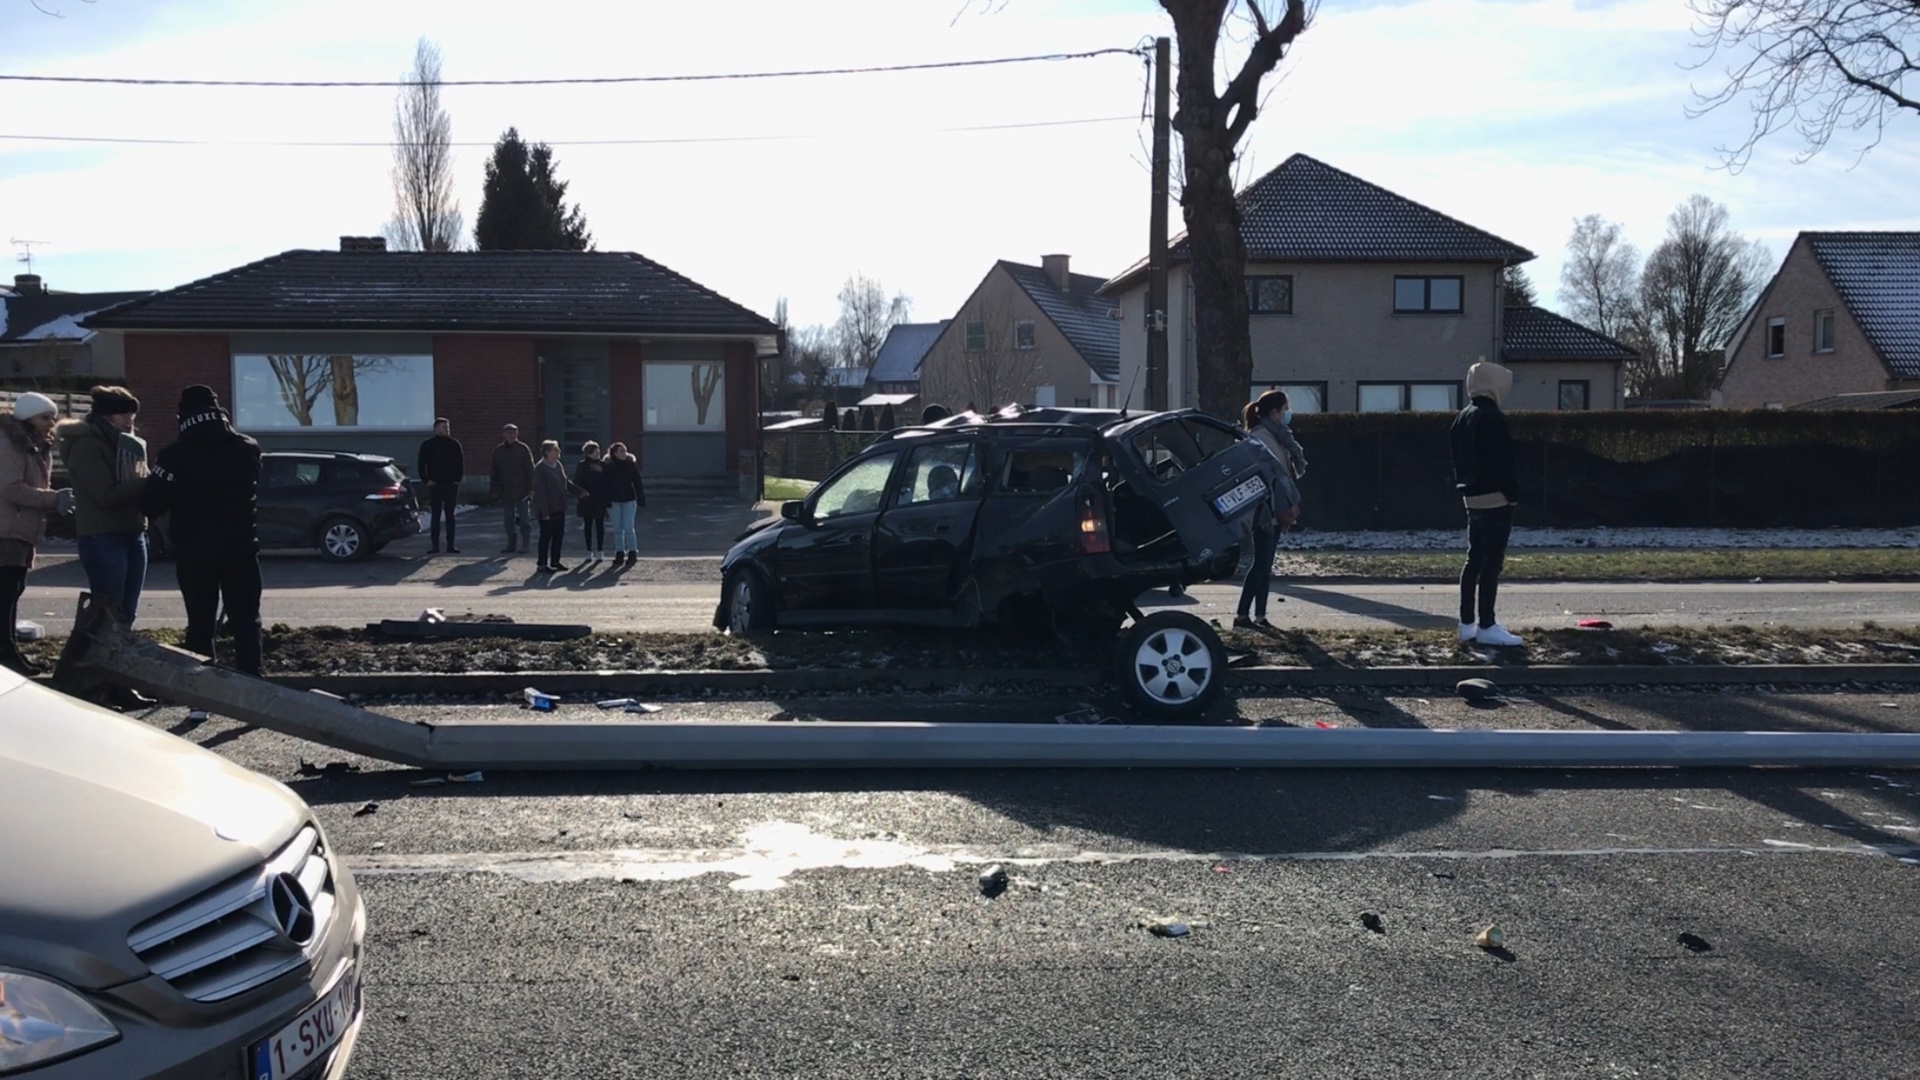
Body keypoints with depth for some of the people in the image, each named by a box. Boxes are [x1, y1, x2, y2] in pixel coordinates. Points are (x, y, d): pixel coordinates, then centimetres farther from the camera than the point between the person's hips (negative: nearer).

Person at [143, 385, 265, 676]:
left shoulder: (175, 456, -9)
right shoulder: (248, 449, -1)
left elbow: (151, 505, -7)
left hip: (194, 552, -1)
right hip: (241, 549, 1)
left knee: (200, 624, 7)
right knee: (246, 621, 7)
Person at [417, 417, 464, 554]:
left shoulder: (454, 444, 5)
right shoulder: (427, 445, 1)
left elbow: (460, 463, 9)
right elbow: (421, 464, 4)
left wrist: (458, 479, 0)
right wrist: (426, 480, -5)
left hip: (451, 485, 1)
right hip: (435, 485, -1)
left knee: (450, 515, 3)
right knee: (435, 516, 3)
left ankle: (451, 545, 5)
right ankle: (435, 545, 5)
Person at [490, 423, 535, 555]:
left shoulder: (523, 449, -3)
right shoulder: (498, 451, 7)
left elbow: (530, 470, -5)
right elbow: (494, 472, 11)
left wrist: (530, 487, -10)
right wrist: (494, 489, 5)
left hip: (521, 490, -4)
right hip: (505, 491, 4)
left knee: (524, 518, 0)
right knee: (509, 519, 9)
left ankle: (525, 544, 5)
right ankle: (511, 544, 15)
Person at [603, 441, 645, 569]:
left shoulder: (631, 464, -3)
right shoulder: (609, 466, -2)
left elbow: (637, 483, -2)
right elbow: (606, 485, -2)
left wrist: (641, 499, -5)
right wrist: (607, 501, -7)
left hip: (629, 500, -2)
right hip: (614, 501, 2)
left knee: (628, 528, -3)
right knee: (617, 529, 7)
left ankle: (632, 553, 7)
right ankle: (619, 553, 14)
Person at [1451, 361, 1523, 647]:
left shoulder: (1462, 418, 14)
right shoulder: (1492, 418, -15)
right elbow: (1503, 463, -18)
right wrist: (1513, 494, -11)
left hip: (1472, 498, 9)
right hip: (1495, 499, -9)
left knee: (1474, 559, 12)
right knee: (1492, 562, -7)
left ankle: (1467, 623, 15)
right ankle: (1486, 627, -5)